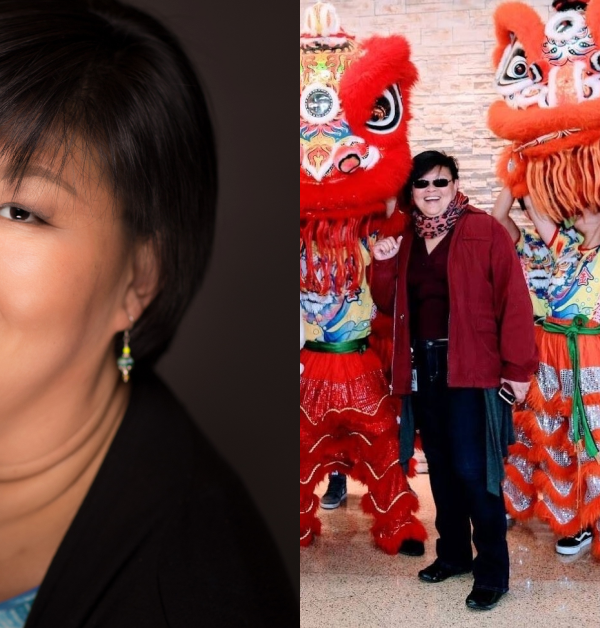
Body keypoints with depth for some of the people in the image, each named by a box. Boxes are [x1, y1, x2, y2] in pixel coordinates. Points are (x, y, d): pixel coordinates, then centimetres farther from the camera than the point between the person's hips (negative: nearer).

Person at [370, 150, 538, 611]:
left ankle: (493, 571, 8)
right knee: (440, 467, 15)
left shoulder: (485, 231, -5)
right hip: (423, 368, 6)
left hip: (473, 368, -6)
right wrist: (383, 265, -4)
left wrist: (517, 367, -13)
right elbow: (389, 304, 15)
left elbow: (513, 300, -10)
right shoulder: (407, 240, 13)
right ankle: (454, 553, 30)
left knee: (473, 471, -8)